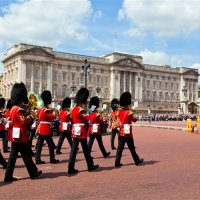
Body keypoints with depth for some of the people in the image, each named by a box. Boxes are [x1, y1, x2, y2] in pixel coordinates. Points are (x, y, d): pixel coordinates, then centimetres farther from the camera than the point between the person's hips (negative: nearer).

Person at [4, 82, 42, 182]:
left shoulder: (13, 108, 13)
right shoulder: (19, 110, -17)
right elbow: (23, 122, -22)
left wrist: (26, 117, 7)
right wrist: (30, 117, -8)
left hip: (15, 136, 9)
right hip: (22, 136, -9)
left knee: (13, 155, 9)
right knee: (27, 155, 3)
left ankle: (8, 176, 10)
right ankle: (33, 173, 16)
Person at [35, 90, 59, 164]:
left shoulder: (40, 110, 12)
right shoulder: (45, 111, -17)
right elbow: (54, 116, -21)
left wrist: (50, 110, 12)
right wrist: (52, 110, -4)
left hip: (41, 129, 9)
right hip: (46, 130, -9)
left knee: (39, 145, 7)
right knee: (51, 144, 1)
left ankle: (38, 159, 8)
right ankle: (52, 159, 8)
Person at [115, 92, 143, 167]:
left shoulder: (119, 112, 6)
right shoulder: (129, 113, -13)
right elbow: (135, 120, 2)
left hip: (121, 133, 6)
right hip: (127, 133, -6)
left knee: (120, 148, 6)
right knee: (132, 148, 7)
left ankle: (117, 162, 4)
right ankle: (137, 161, 23)